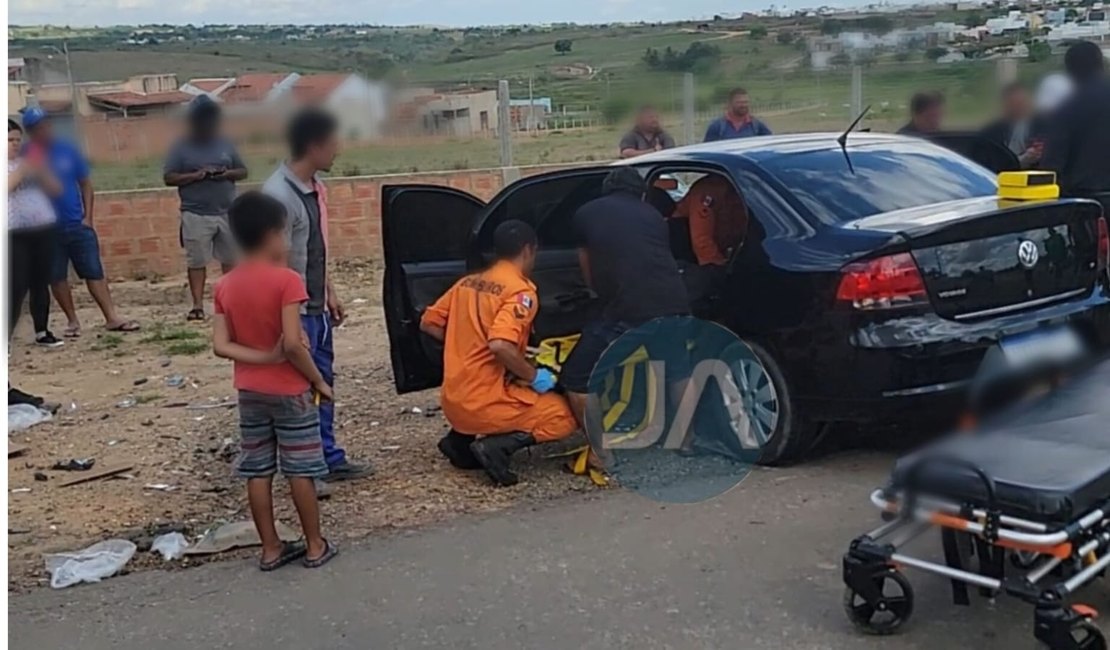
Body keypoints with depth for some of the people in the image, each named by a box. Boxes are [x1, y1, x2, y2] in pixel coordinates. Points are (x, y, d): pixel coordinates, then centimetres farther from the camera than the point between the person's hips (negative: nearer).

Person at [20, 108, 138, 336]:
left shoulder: (66, 149, 3)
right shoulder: (26, 156, -4)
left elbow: (85, 184, 8)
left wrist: (87, 216, 1)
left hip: (77, 224, 1)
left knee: (94, 271, 0)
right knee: (57, 277, 7)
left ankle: (112, 317, 2)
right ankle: (72, 320, 19)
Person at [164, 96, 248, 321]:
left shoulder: (225, 144, 10)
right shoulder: (181, 147, -1)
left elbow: (243, 171, 11)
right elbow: (168, 177, -6)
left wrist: (228, 173, -10)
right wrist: (195, 175, -19)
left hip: (228, 213, 3)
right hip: (196, 215, -3)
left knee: (231, 259, 9)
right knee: (197, 261, -1)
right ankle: (198, 305, 3)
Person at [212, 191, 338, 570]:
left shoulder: (225, 286, 0)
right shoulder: (286, 280, -18)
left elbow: (220, 346, -6)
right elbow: (293, 344, -23)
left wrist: (264, 358, -8)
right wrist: (319, 381, -11)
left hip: (249, 392, 5)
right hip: (290, 391, -5)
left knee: (257, 472, 10)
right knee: (300, 470, 5)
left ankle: (271, 548, 20)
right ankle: (315, 546, 15)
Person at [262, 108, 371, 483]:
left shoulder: (314, 185, 6)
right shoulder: (279, 195, -23)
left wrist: (330, 294, 17)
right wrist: (292, 323, -22)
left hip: (316, 307, 9)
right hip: (296, 311, -9)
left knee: (322, 383, 17)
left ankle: (330, 459, 28)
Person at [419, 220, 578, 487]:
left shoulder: (467, 282, 10)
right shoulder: (521, 291, -12)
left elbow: (428, 324, 14)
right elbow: (500, 346, -27)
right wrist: (535, 377, -12)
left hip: (453, 403, 7)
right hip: (487, 405, -7)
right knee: (566, 416, 10)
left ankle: (460, 438, 16)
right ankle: (497, 446, -9)